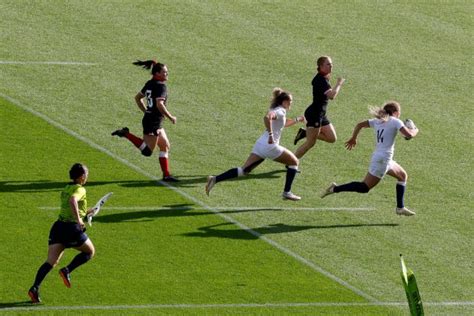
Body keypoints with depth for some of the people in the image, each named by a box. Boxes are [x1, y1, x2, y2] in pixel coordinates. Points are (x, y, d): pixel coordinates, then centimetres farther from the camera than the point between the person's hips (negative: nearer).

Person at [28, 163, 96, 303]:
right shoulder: (80, 189, -6)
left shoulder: (66, 189, 20)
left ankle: (35, 287, -20)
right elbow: (73, 200, -28)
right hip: (72, 227, -7)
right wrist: (78, 219, -25)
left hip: (59, 226, 7)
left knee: (51, 262, -2)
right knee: (90, 251, 18)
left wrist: (85, 212, 37)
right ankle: (67, 270, -1)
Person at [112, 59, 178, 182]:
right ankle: (126, 134, -6)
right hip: (153, 123, -10)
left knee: (165, 146, 14)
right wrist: (170, 117, -17)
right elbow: (159, 104, -28)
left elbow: (138, 98, 20)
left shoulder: (149, 84, 11)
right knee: (147, 151, -6)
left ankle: (166, 175, 13)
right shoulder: (161, 86, -17)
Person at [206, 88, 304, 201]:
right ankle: (287, 192, 10)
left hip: (260, 145, 8)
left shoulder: (275, 110, 21)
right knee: (294, 162, 11)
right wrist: (271, 135, -28)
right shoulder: (280, 111, -8)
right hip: (270, 146, -8)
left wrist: (296, 120, 39)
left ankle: (215, 179, -15)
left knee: (244, 170, 1)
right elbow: (267, 118, -29)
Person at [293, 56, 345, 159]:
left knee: (332, 138, 11)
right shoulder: (321, 80, -20)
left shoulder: (322, 78, 11)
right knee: (310, 143, -5)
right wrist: (339, 84, -18)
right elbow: (331, 95, -29)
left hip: (321, 115, 10)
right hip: (314, 114, -10)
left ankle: (305, 133, 17)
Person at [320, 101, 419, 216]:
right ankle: (335, 189, -10)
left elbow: (360, 124, 12)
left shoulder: (377, 121, 14)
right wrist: (415, 130, 8)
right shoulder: (395, 122, -6)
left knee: (403, 176, 22)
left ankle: (400, 207, 20)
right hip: (383, 159, -9)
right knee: (364, 187, -7)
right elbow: (409, 135, -14)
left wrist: (353, 139, 22)